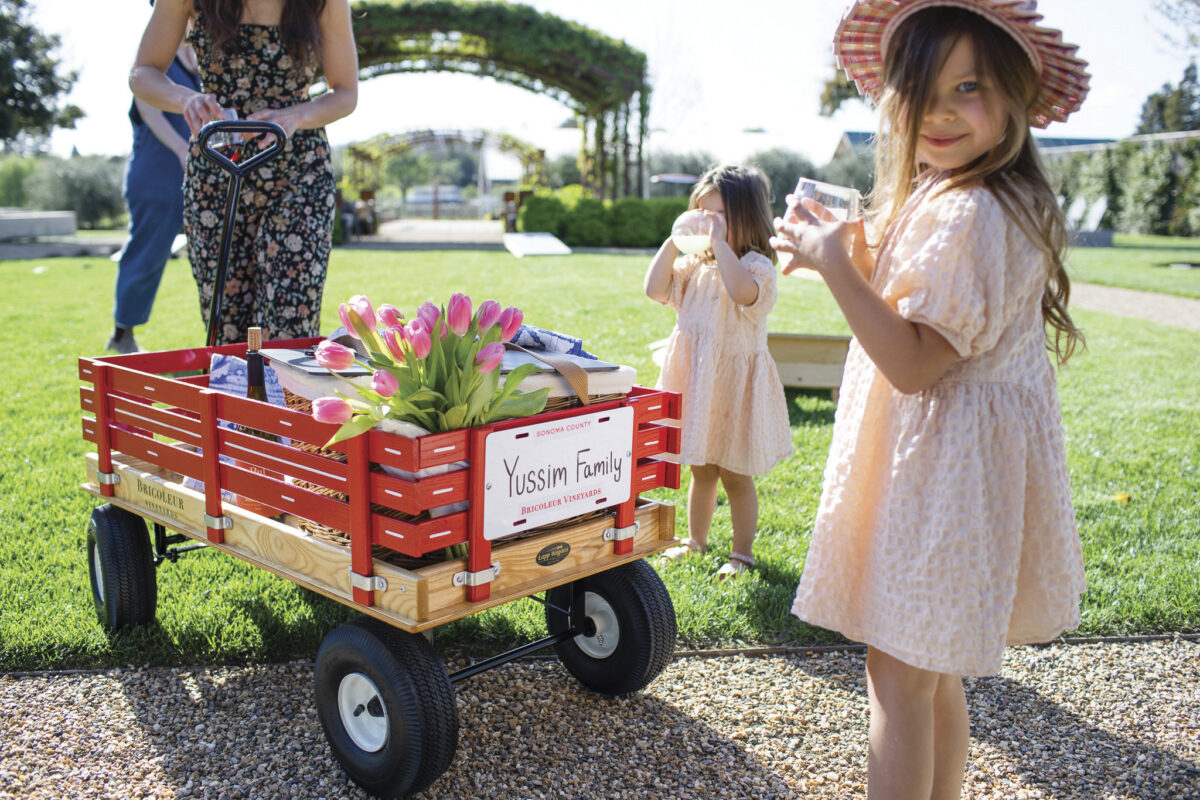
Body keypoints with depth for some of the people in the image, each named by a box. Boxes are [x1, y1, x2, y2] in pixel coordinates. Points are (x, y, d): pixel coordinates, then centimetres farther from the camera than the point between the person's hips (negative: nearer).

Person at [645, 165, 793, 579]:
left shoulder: (755, 265, -13)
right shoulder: (695, 265, 8)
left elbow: (741, 291, -35)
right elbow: (656, 289, -1)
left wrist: (720, 241, -28)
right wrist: (674, 241, -5)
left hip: (734, 383, -6)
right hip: (695, 380, 6)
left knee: (735, 476, 5)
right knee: (701, 470, 19)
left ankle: (742, 553, 20)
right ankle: (696, 540, 35)